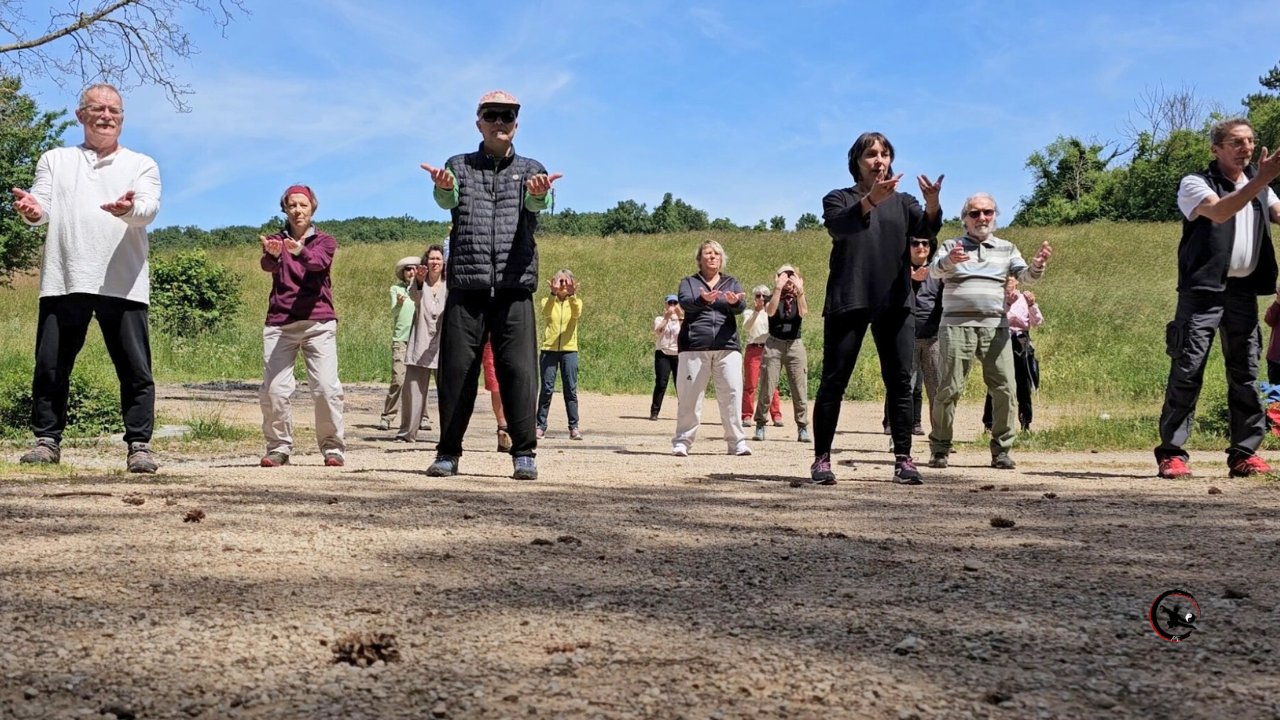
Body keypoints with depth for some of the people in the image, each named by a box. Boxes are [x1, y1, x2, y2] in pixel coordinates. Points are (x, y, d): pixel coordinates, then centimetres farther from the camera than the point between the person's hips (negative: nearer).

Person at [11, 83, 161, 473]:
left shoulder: (141, 165, 12)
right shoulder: (56, 160, 18)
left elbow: (149, 208, -7)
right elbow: (42, 206, 4)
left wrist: (129, 209, -31)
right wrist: (31, 209, -22)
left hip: (123, 284, -1)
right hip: (63, 280, 2)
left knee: (135, 369, -3)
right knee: (50, 366, 3)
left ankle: (139, 445, 2)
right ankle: (47, 440, 14)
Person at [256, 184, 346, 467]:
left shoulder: (324, 241, 11)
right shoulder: (276, 240, 14)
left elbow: (318, 262, -14)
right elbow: (267, 266, -10)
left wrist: (300, 251, -37)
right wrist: (272, 254, -35)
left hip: (318, 322, -1)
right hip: (279, 322, 1)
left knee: (326, 387, -10)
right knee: (273, 388, -8)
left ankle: (333, 447, 1)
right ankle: (279, 447, 4)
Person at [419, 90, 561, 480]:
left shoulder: (531, 169, 13)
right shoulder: (459, 166, 14)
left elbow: (538, 203, -10)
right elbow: (447, 199, -7)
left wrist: (539, 193, -35)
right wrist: (443, 186, -32)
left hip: (514, 286, 0)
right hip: (466, 285, 1)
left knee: (518, 369, -5)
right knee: (456, 369, 1)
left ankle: (524, 454, 2)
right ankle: (448, 453, 10)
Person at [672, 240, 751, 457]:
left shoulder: (731, 283, 16)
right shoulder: (689, 282, 12)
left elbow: (741, 307, -1)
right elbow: (685, 302, -8)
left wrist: (734, 302, -26)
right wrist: (702, 300, -31)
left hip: (727, 346, 1)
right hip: (694, 346, -1)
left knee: (732, 394, -5)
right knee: (689, 395, -3)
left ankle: (737, 441, -1)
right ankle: (682, 441, 2)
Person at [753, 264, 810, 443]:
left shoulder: (799, 298, 9)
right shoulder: (772, 297, 4)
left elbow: (803, 313, -14)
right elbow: (770, 311, -19)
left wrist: (800, 290, -23)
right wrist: (778, 288, -23)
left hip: (795, 345, 2)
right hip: (774, 344, -1)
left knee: (800, 389, -3)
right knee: (767, 388, -5)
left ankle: (802, 428, 2)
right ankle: (760, 424, 4)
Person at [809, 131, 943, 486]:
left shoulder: (903, 202, 14)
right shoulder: (838, 199, 6)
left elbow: (927, 228, -7)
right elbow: (839, 226, -18)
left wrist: (933, 203, -30)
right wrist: (871, 199, -37)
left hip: (896, 303, 3)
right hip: (848, 301, -3)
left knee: (900, 382, 0)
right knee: (834, 381, -3)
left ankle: (903, 459, 2)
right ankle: (822, 459, 1)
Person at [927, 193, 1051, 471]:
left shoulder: (1007, 249, 17)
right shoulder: (952, 246, 9)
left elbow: (1024, 275, 4)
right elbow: (934, 270, -9)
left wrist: (1038, 264, -20)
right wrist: (949, 260, -33)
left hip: (996, 326, 3)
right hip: (957, 325, -2)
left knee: (1004, 389, -3)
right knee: (950, 388, -5)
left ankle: (1001, 450, 6)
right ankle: (939, 448, 6)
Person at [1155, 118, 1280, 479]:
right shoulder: (1195, 183, 0)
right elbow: (1218, 212, -19)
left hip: (1244, 291, 5)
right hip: (1203, 289, -5)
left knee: (1245, 373, 4)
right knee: (1187, 370, -9)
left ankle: (1245, 452, 9)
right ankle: (1171, 453, -7)